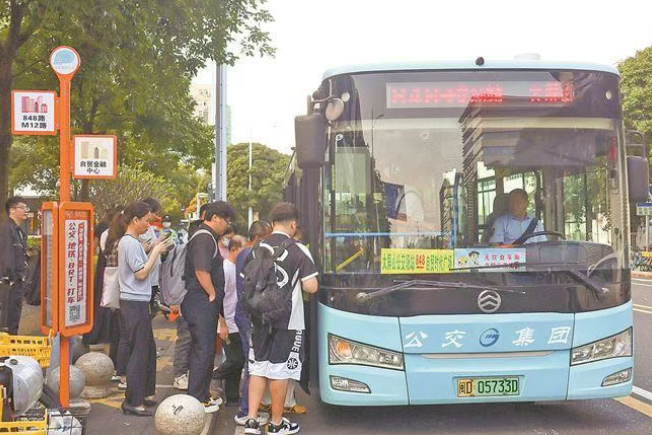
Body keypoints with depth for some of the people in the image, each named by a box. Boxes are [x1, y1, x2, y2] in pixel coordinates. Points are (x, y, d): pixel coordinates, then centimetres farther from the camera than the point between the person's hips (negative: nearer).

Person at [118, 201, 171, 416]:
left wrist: (153, 251, 10)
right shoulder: (130, 243, -15)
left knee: (148, 349, 17)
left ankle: (145, 394, 26)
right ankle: (133, 402, -1)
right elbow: (141, 273, -19)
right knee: (139, 352, -6)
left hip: (137, 302, 11)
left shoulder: (129, 242, 17)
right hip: (135, 303, -11)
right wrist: (155, 252, -11)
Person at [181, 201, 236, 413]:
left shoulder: (208, 237, 17)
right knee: (203, 351, -6)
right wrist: (213, 295, -15)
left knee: (207, 350, 16)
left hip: (206, 303, 11)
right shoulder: (203, 238, -16)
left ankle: (204, 395, 26)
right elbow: (201, 271, -24)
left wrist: (215, 296, 18)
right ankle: (196, 400, 1)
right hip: (201, 303, -11)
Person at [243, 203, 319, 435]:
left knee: (258, 368, 14)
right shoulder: (299, 251, -11)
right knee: (280, 370, 5)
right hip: (287, 320, -4)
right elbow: (311, 286, -13)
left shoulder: (256, 249, 3)